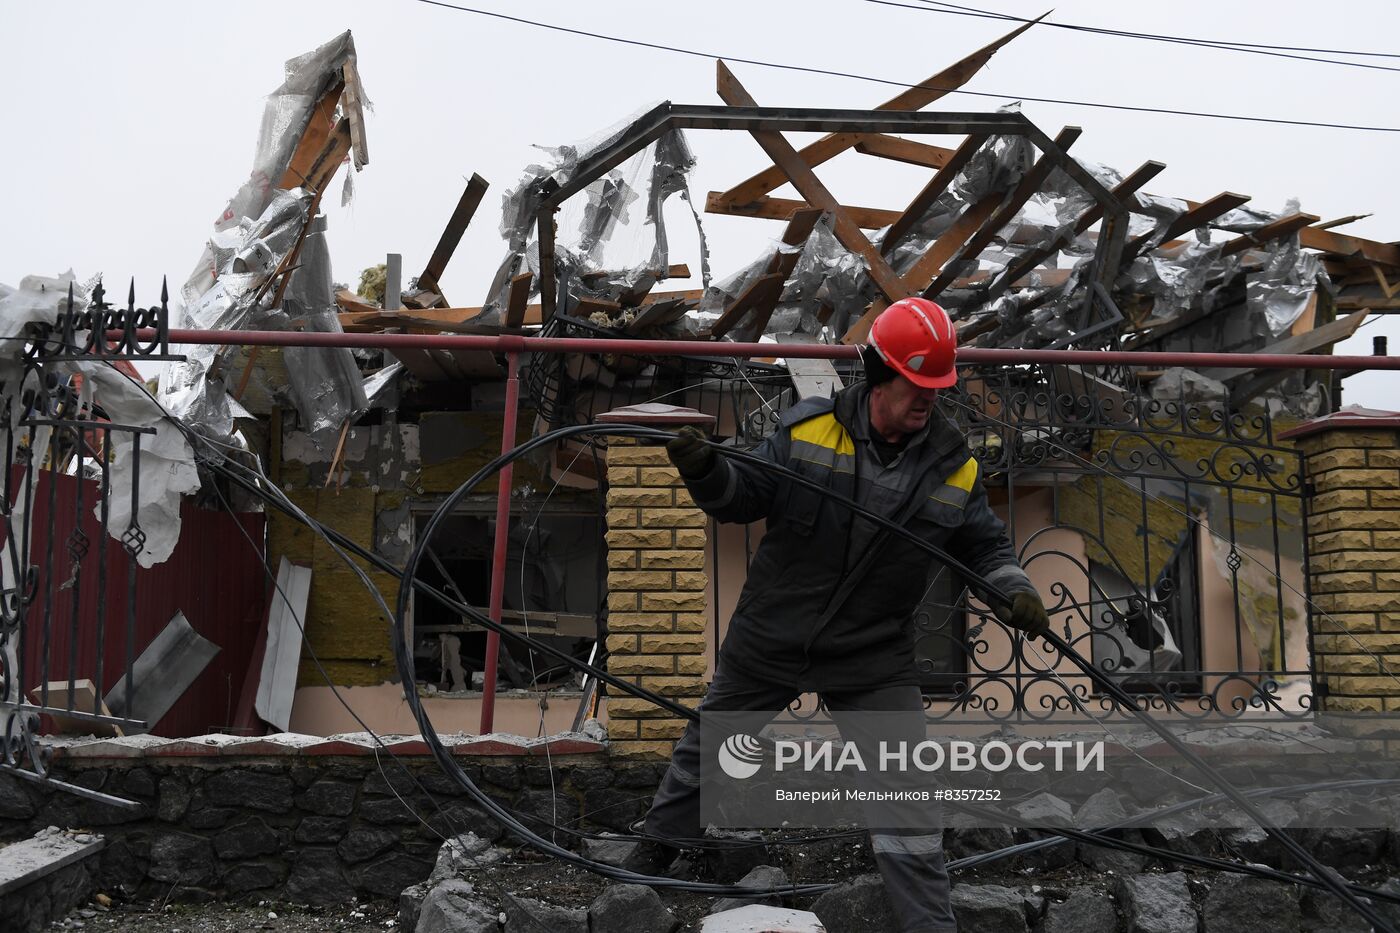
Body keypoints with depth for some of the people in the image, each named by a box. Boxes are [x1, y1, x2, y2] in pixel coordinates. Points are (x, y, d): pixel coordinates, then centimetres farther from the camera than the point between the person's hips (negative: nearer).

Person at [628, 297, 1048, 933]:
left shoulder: (953, 466, -7)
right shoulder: (808, 428, -12)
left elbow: (985, 546, 4)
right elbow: (746, 496, -4)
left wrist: (1014, 590, -14)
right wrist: (706, 472, -24)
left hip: (875, 660, 0)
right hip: (769, 639, 0)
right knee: (709, 744, 20)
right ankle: (661, 843, 46)